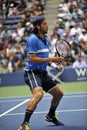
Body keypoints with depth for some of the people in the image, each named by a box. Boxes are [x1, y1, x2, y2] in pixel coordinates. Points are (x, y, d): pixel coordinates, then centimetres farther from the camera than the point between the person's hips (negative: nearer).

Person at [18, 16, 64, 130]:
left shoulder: (46, 40, 13)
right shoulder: (32, 39, -14)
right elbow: (33, 59, -21)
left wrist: (54, 65, 8)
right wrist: (51, 59, -22)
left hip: (43, 73, 9)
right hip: (32, 72, -9)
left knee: (59, 94, 18)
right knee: (38, 94, -34)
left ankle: (50, 116, 43)